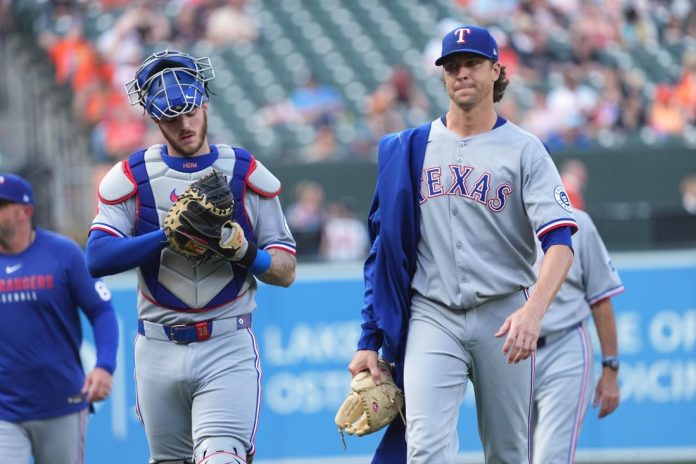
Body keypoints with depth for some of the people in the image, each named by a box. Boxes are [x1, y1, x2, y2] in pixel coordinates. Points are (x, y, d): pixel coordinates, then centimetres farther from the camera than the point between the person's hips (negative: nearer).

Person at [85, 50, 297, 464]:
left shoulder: (247, 173, 4)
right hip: (159, 350, 2)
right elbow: (97, 258, -10)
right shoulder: (131, 177, 4)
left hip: (228, 350, -2)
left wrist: (244, 252, -17)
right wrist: (171, 233, -21)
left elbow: (286, 271, 4)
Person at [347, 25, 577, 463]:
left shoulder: (524, 150, 1)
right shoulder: (408, 150, 9)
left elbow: (560, 242, -11)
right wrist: (369, 340, 6)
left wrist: (533, 312, -29)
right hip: (431, 316, 1)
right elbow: (383, 248, 12)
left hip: (504, 317, -1)